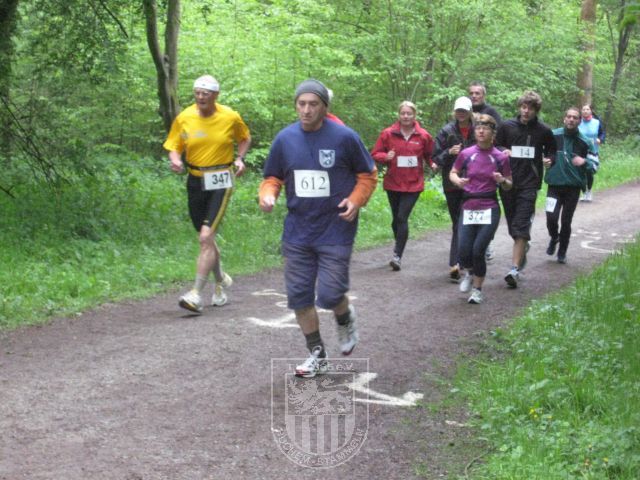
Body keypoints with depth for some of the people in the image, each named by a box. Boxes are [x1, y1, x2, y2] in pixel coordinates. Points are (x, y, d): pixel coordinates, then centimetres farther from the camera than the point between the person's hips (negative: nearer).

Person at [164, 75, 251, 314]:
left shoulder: (230, 117, -5)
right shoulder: (184, 118, -2)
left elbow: (245, 138, 14)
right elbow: (174, 147, 3)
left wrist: (240, 158, -3)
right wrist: (175, 160, -19)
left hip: (221, 181, -3)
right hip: (195, 181, 3)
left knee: (206, 237, -16)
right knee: (206, 239, 14)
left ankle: (197, 294, -15)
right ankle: (221, 280, 39)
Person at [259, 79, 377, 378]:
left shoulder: (344, 137, -8)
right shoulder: (285, 138, 1)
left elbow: (367, 175, 3)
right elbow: (273, 178, 11)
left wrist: (356, 200, -14)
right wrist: (267, 195, -10)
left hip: (335, 232, -4)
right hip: (297, 233, 4)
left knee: (330, 295, -9)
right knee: (299, 295, 6)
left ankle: (346, 320, 28)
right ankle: (317, 355, 24)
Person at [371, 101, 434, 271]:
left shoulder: (423, 136, 0)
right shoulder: (388, 133, -2)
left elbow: (429, 155, 12)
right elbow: (375, 154, 3)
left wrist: (433, 164, -9)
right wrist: (385, 157, -18)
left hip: (413, 184, -2)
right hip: (393, 183, 2)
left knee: (402, 218, -12)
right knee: (396, 218, 13)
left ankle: (397, 255, -13)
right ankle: (399, 243, 37)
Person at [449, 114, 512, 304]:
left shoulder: (501, 157, -1)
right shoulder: (466, 154, 1)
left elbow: (509, 185, 8)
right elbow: (453, 173, 14)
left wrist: (502, 181, -14)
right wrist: (458, 181, -8)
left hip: (489, 209, -1)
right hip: (468, 208, 1)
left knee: (478, 251, -10)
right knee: (464, 252, -5)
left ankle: (477, 289, 13)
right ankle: (470, 272, 31)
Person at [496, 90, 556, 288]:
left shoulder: (543, 131, 1)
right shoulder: (506, 126, 2)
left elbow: (551, 150, 15)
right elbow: (495, 148, 11)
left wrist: (549, 160, -7)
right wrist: (503, 153, -11)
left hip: (529, 184, -2)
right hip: (508, 182, 2)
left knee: (521, 227, -12)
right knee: (513, 225, 12)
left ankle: (515, 269, -16)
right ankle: (523, 247, 43)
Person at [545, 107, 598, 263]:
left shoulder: (584, 142, -2)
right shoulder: (553, 136, -5)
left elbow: (595, 165, 3)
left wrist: (584, 162, -17)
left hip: (573, 187, 1)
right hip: (554, 184, -1)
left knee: (566, 221, 6)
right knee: (551, 217, -14)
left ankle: (562, 252, 25)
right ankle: (554, 237, 20)